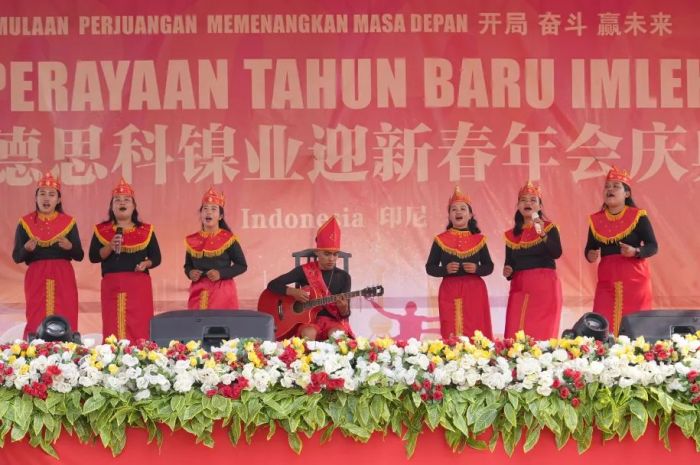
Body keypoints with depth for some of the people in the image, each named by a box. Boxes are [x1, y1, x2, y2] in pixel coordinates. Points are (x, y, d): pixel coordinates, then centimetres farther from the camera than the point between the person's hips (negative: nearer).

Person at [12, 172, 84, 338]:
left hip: (63, 278, 0)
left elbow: (79, 256, 5)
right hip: (36, 278, 0)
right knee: (36, 322, -6)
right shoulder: (25, 223, 5)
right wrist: (26, 249, -17)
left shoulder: (68, 222, 6)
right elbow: (16, 257, 3)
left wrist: (70, 247, -15)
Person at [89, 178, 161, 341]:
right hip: (112, 286, 0)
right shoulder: (102, 230, 8)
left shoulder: (145, 230, 10)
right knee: (113, 327, -6)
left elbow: (156, 257, 11)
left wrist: (145, 264, -9)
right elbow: (93, 257, 0)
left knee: (139, 326, -6)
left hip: (138, 285, 0)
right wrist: (110, 247, -14)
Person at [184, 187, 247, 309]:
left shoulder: (228, 238, -4)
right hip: (199, 293, 3)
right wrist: (190, 273, -5)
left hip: (222, 292, -3)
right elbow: (188, 265, 18)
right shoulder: (192, 240, 6)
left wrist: (221, 273, -13)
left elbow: (242, 265, 0)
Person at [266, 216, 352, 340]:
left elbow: (345, 315, 0)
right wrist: (293, 292, -18)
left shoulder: (343, 277, 2)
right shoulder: (304, 271, -1)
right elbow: (273, 285, -2)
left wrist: (343, 308, -24)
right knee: (309, 334, -36)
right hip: (308, 319, -1)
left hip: (334, 320, 1)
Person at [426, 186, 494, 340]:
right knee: (451, 336, -6)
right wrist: (445, 269, -13)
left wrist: (477, 269, -10)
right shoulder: (441, 240, 5)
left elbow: (489, 267, 9)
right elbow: (430, 267, 5)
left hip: (474, 291, 1)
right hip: (450, 291, -1)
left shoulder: (479, 239, 8)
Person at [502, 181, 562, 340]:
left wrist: (543, 234, -27)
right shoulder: (511, 235, 13)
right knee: (516, 336, -7)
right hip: (519, 289, 3)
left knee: (543, 334, -8)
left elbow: (556, 253, -14)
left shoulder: (549, 228, 4)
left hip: (544, 287, -3)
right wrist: (508, 272, -6)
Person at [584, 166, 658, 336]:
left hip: (634, 277, -3)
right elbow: (589, 247, 15)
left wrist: (636, 252, -22)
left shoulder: (638, 216, -2)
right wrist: (591, 255, -8)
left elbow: (653, 246, -3)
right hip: (606, 278, 3)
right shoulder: (596, 219, 9)